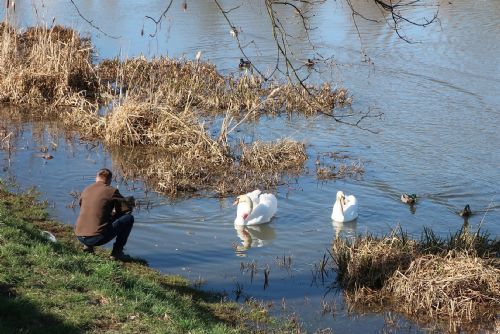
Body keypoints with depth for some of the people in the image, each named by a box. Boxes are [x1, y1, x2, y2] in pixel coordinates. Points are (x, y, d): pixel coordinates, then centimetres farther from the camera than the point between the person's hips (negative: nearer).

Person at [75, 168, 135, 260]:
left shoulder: (86, 190, 14)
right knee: (129, 218, 7)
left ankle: (88, 246, 18)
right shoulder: (111, 191, -4)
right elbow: (128, 208, 4)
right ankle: (117, 252, 5)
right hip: (97, 238, -6)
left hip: (80, 237, 7)